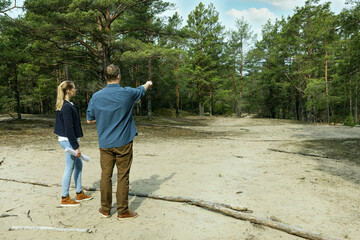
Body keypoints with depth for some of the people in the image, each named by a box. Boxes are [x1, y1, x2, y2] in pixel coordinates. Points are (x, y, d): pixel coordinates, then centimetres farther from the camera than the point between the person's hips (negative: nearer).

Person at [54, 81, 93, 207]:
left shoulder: (63, 105, 12)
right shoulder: (67, 107, -19)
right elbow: (69, 129, -22)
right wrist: (76, 147, -19)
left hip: (65, 139, 10)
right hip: (68, 140, -10)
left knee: (78, 165, 18)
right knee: (69, 169, 1)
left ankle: (79, 194, 28)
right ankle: (65, 199, 14)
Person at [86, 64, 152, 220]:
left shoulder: (96, 96, 0)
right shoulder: (127, 93, -7)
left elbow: (89, 120, 7)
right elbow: (142, 90, 15)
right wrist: (148, 84, 37)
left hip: (105, 144, 3)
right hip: (123, 143, -3)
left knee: (106, 175, 11)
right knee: (123, 177, 4)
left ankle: (105, 209, 23)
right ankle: (122, 211, 13)